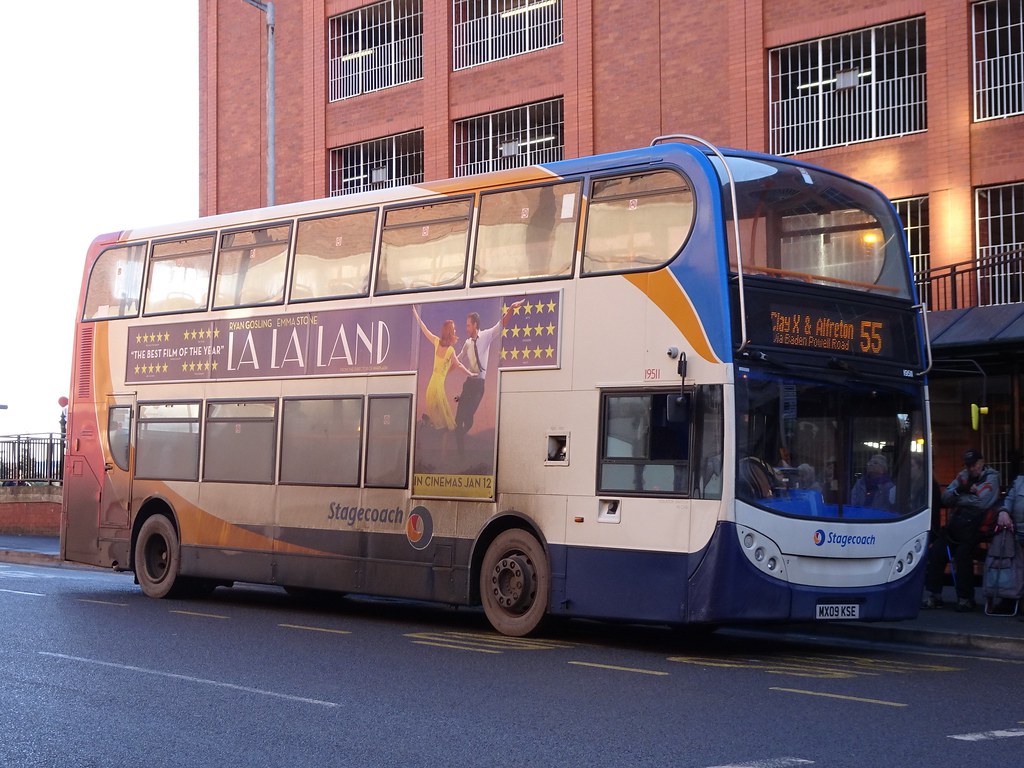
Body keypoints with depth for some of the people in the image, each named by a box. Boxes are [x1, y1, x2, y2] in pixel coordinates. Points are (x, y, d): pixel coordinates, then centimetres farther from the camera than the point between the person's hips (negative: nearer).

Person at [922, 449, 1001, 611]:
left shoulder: (991, 478, -4)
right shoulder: (963, 476, 15)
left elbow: (982, 502, -20)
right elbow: (945, 498, 8)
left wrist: (958, 498, -6)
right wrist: (959, 490, -13)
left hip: (974, 527, -6)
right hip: (955, 524, 6)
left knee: (962, 554, -25)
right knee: (935, 551, -7)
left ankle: (966, 598, -13)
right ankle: (933, 596, 0)